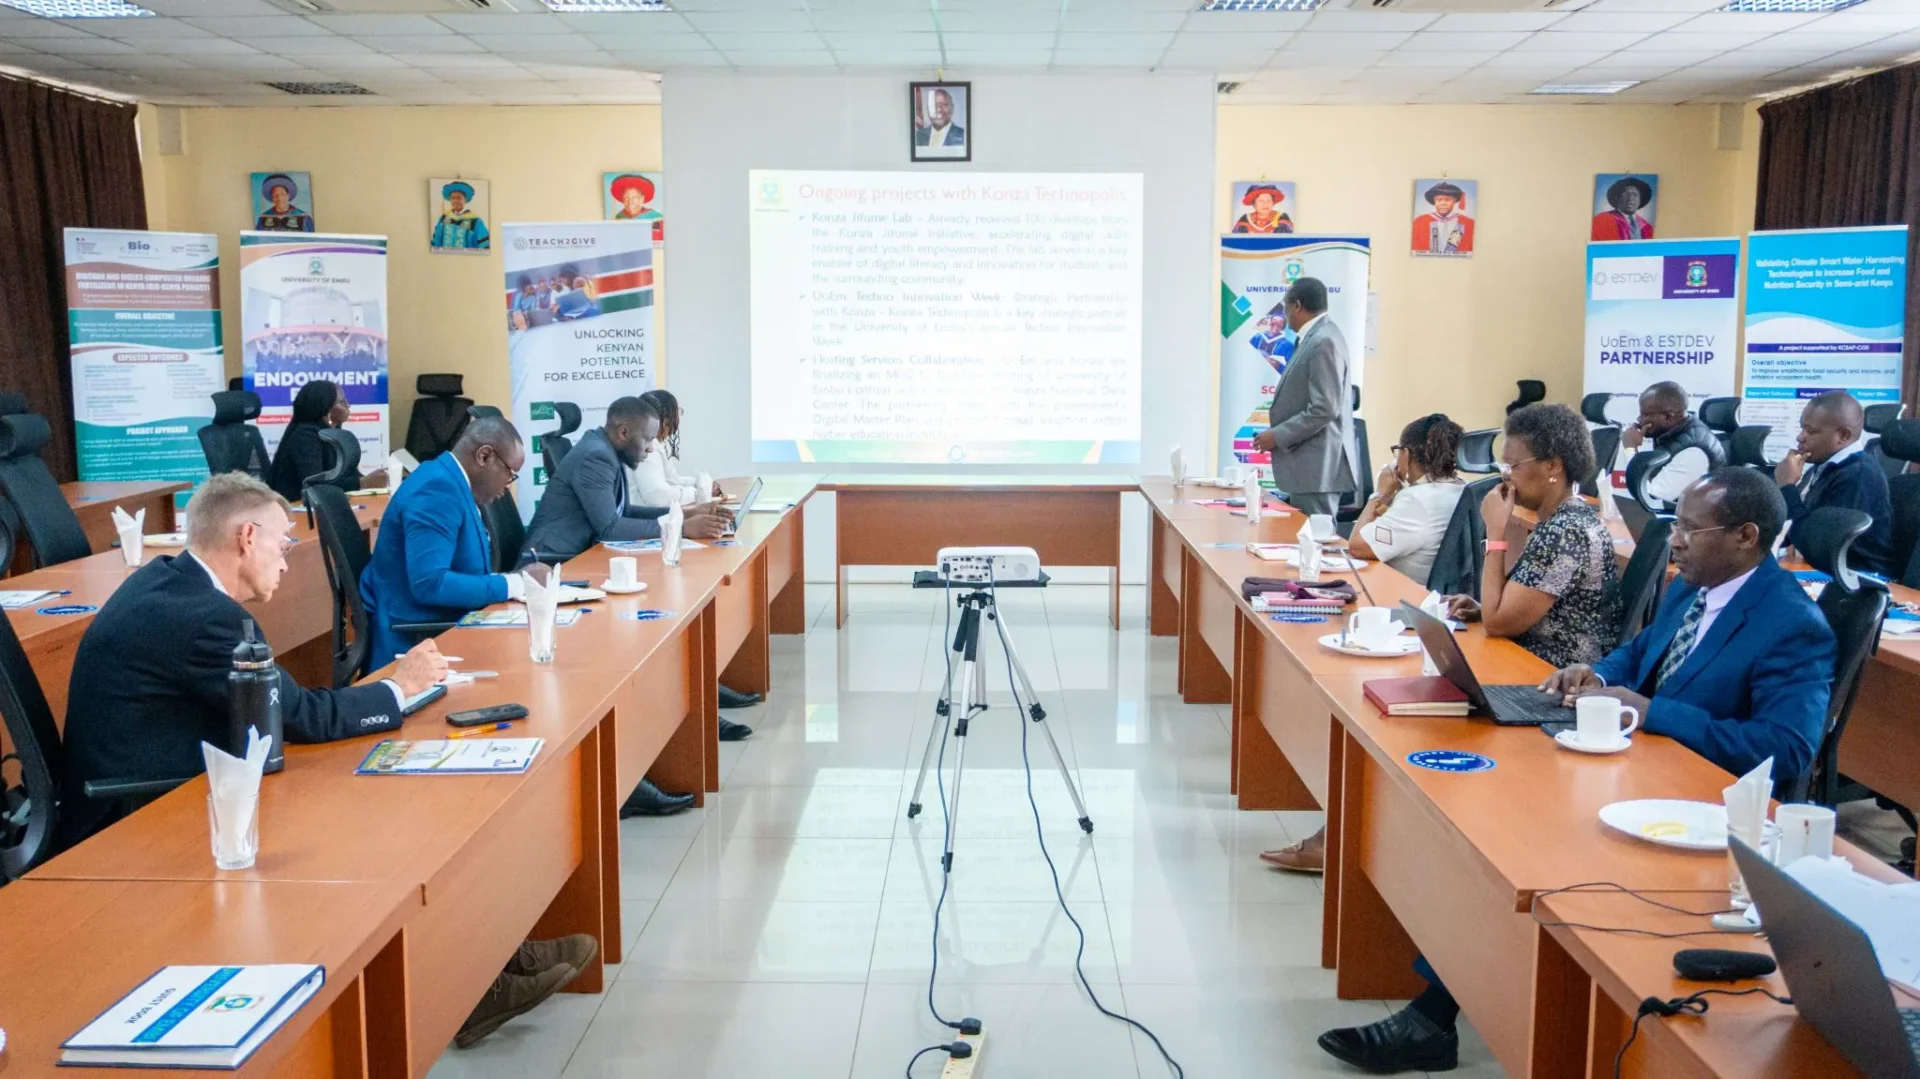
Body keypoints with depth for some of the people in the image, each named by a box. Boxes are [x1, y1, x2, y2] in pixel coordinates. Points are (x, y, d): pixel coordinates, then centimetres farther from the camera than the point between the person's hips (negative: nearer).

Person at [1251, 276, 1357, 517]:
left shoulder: (1323, 342, -16)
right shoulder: (1316, 337, 14)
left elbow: (1323, 409, -22)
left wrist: (1277, 436, -15)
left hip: (1317, 467, -10)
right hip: (1309, 465, 10)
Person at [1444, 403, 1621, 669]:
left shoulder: (1566, 532, -22)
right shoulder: (1561, 519, 6)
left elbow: (1498, 623, -21)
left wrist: (1495, 531, -18)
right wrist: (1483, 609, -1)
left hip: (1565, 680, -8)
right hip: (1540, 668, 8)